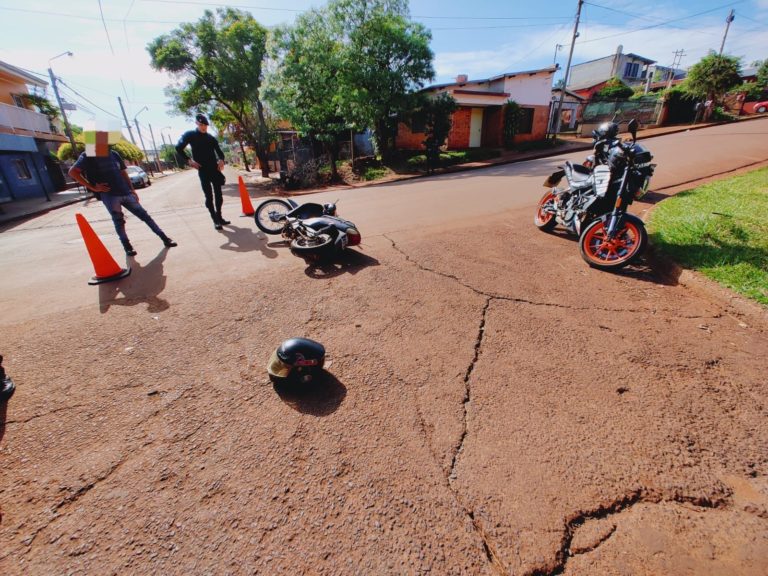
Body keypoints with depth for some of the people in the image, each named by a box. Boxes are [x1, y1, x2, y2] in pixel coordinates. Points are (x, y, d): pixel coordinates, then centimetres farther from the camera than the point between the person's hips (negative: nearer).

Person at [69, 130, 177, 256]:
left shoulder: (114, 154, 13)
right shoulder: (88, 156, -1)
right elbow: (73, 172, -7)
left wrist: (132, 190, 11)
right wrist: (92, 187, -11)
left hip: (126, 193, 4)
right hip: (109, 195, -4)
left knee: (145, 215, 3)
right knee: (119, 222, 2)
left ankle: (165, 238, 6)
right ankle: (127, 247, 11)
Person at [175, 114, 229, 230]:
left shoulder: (211, 138, 11)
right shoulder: (190, 135, 0)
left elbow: (219, 151, 16)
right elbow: (179, 148, -1)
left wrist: (221, 160, -5)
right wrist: (189, 160, -9)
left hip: (215, 169, 4)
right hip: (203, 170, -4)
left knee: (218, 195, 7)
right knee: (209, 197, -5)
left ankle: (219, 217, 17)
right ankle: (215, 220, -2)